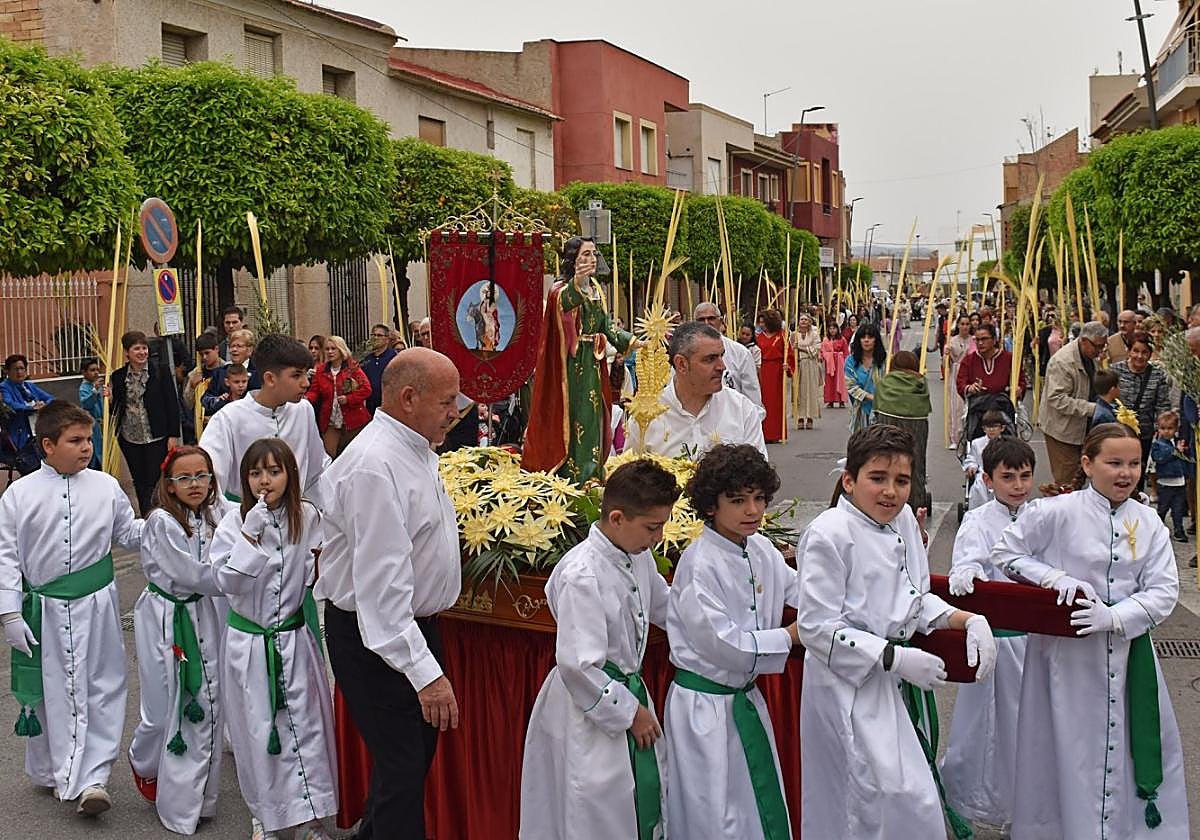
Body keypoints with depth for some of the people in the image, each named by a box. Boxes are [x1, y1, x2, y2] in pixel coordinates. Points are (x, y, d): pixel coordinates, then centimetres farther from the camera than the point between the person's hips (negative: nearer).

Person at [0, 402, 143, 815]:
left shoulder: (105, 487, -1)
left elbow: (129, 534, 11)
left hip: (96, 605, 1)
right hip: (45, 610, -1)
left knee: (102, 688, 3)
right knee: (49, 692, 11)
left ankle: (92, 777, 12)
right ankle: (52, 772, 29)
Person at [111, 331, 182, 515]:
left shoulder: (161, 373, -4)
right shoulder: (118, 376, 5)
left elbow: (172, 405, -4)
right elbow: (115, 407, 10)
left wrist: (173, 435, -8)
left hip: (156, 437, -4)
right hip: (130, 437, 4)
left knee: (154, 482, -5)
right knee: (139, 482, 10)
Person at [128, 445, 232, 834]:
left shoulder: (214, 513, 4)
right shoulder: (162, 522, -17)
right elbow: (192, 574, -19)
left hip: (203, 615, 6)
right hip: (166, 618, -6)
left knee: (205, 707, 6)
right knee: (165, 709, 3)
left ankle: (195, 797, 20)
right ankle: (144, 763, 36)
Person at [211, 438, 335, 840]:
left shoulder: (307, 517, -2)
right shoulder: (234, 522, -7)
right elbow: (226, 580, -16)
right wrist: (250, 535, -23)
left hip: (294, 638, 1)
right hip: (248, 641, -1)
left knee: (305, 724, 2)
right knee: (256, 730, 7)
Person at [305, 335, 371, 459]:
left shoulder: (353, 368, -4)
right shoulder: (321, 371, 6)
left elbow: (366, 389, -9)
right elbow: (314, 392, 3)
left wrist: (348, 399, -18)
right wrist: (307, 398, -18)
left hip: (352, 421, -3)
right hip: (330, 423, 3)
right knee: (330, 455, 0)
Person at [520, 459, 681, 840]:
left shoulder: (640, 559, 1)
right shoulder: (583, 575, -25)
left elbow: (664, 607, 22)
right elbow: (579, 666, -26)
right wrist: (628, 712, -16)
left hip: (628, 693, 8)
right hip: (592, 713, -8)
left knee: (648, 804, 17)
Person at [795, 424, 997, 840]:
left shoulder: (903, 520, 4)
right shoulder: (829, 535, -19)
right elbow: (818, 628, -20)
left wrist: (970, 620, -2)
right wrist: (897, 658, -21)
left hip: (894, 681, 8)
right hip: (850, 685, -8)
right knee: (903, 801, -8)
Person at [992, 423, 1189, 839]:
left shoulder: (1148, 523, 0)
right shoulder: (1057, 512, -11)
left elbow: (1163, 591, -3)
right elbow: (1005, 552, -4)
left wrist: (1114, 617, -19)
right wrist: (1056, 578, -17)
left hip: (1128, 648, 4)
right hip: (1067, 652, -4)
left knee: (1141, 746, 12)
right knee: (1066, 748, 5)